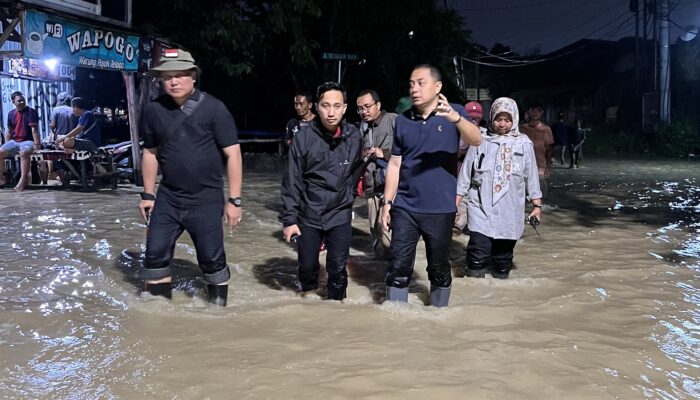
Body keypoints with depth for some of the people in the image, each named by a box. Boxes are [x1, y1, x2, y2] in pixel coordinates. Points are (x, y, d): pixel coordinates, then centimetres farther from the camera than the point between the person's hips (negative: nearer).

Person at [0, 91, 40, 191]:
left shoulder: (31, 112, -6)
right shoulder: (11, 113, 10)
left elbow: (34, 129, -14)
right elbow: (9, 131, 17)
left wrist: (37, 144, -22)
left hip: (28, 141, -6)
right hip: (14, 141, 6)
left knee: (23, 152, -37)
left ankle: (23, 180, -40)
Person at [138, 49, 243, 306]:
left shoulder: (213, 108, -12)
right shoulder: (153, 110, 0)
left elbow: (232, 154, -10)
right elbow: (150, 153, 12)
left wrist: (234, 200, -11)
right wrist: (148, 194, 11)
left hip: (206, 199, -3)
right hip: (167, 198, 4)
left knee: (212, 259, 5)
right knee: (155, 255, 7)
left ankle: (218, 306, 26)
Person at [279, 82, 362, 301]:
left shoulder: (354, 136, -6)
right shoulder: (303, 137, -12)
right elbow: (292, 182, -8)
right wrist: (289, 218, -9)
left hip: (340, 216, 1)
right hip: (308, 216, 0)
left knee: (338, 269, 4)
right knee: (307, 267, 13)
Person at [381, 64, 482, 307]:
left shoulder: (453, 114, -2)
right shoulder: (403, 120, 5)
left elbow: (476, 140, -21)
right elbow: (395, 164, 8)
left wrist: (455, 117, -39)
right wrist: (387, 202, 3)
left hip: (440, 209, -2)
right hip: (405, 208, 2)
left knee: (439, 267, 11)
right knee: (399, 267, 3)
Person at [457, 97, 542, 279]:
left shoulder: (524, 143, 2)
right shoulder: (480, 141, 0)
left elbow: (531, 176, 6)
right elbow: (466, 172, 4)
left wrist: (537, 205, 6)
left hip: (509, 210, 2)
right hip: (481, 207, -1)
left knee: (503, 255, 12)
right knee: (478, 255, -11)